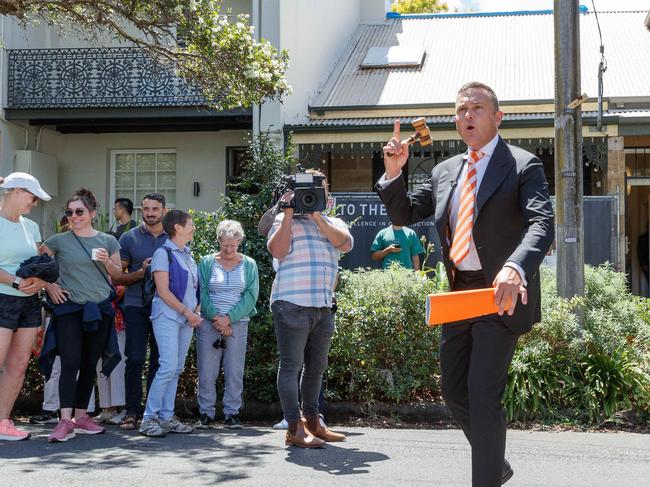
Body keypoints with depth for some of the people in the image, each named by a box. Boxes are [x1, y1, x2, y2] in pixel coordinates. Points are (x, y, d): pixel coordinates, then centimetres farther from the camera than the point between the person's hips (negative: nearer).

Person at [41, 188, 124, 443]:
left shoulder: (108, 241, 7)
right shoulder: (59, 241, 1)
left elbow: (118, 275, 10)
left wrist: (107, 262, -9)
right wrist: (49, 286, -4)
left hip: (100, 309, 3)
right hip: (69, 308, -3)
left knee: (89, 365, 7)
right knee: (71, 362, -14)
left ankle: (81, 417, 16)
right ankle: (65, 421, -17)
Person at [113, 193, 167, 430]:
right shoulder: (129, 238, 7)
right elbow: (117, 277, 6)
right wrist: (141, 272, -11)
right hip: (137, 306, -1)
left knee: (159, 361, 3)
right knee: (135, 359, -6)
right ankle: (132, 412, 2)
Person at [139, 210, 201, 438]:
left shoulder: (188, 254, 15)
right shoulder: (163, 253, -7)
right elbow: (163, 291, -13)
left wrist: (196, 311, 2)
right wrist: (187, 312, -13)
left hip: (187, 319, 7)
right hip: (167, 316, -7)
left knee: (176, 369, 6)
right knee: (168, 366, -14)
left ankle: (166, 417, 11)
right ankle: (149, 419, -8)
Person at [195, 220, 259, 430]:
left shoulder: (249, 265, 7)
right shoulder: (207, 263, 7)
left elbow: (251, 295, -1)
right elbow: (202, 293, -1)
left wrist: (229, 318, -11)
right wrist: (216, 318, -12)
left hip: (238, 324, 0)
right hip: (208, 323, 0)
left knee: (235, 372, 1)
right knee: (206, 372, -1)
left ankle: (232, 414, 9)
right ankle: (206, 414, 8)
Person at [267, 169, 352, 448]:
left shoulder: (333, 223, 17)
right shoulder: (286, 220, 4)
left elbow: (345, 243, -4)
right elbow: (277, 250, -12)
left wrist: (317, 216, -8)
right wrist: (289, 212, -10)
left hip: (323, 307, 6)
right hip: (292, 304, -6)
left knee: (316, 367, 14)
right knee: (291, 366, -5)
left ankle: (311, 422, 26)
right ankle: (295, 428, -3)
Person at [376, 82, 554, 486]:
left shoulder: (524, 166, -7)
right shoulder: (445, 172, 13)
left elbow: (542, 224, -21)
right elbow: (405, 215, 15)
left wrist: (516, 267, -40)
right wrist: (394, 172, -2)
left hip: (501, 294, -7)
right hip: (458, 293, 7)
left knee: (483, 395, -11)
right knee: (455, 391, 15)